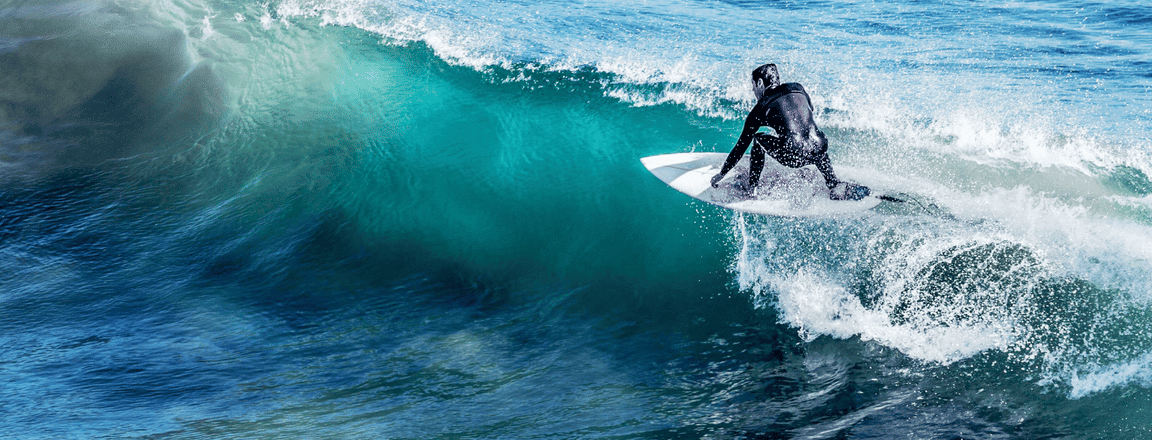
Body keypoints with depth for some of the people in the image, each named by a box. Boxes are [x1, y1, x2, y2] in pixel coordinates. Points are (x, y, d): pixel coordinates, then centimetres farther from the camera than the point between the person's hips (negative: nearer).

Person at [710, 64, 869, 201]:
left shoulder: (761, 108, 10)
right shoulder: (799, 89, 21)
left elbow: (741, 146, 15)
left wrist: (721, 175, 25)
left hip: (794, 156, -4)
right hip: (819, 151, 4)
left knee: (758, 139, 20)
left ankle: (752, 189, 18)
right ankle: (834, 186, 26)